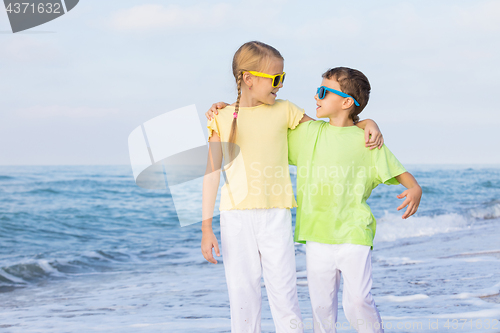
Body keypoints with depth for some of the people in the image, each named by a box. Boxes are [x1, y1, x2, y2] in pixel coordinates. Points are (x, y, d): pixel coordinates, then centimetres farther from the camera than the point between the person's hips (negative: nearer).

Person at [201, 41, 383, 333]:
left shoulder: (284, 111, 7)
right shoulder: (223, 119, 3)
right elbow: (213, 173, 3)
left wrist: (367, 123, 2)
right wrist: (206, 227, 0)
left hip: (276, 216, 1)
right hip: (236, 217, -1)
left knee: (284, 293, -2)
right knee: (242, 293, 3)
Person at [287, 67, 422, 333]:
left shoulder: (366, 140, -1)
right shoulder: (308, 132, 9)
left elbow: (398, 172, 1)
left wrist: (414, 188, -21)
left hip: (353, 234, -3)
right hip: (317, 235, 4)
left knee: (358, 301, -13)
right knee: (321, 305, 7)